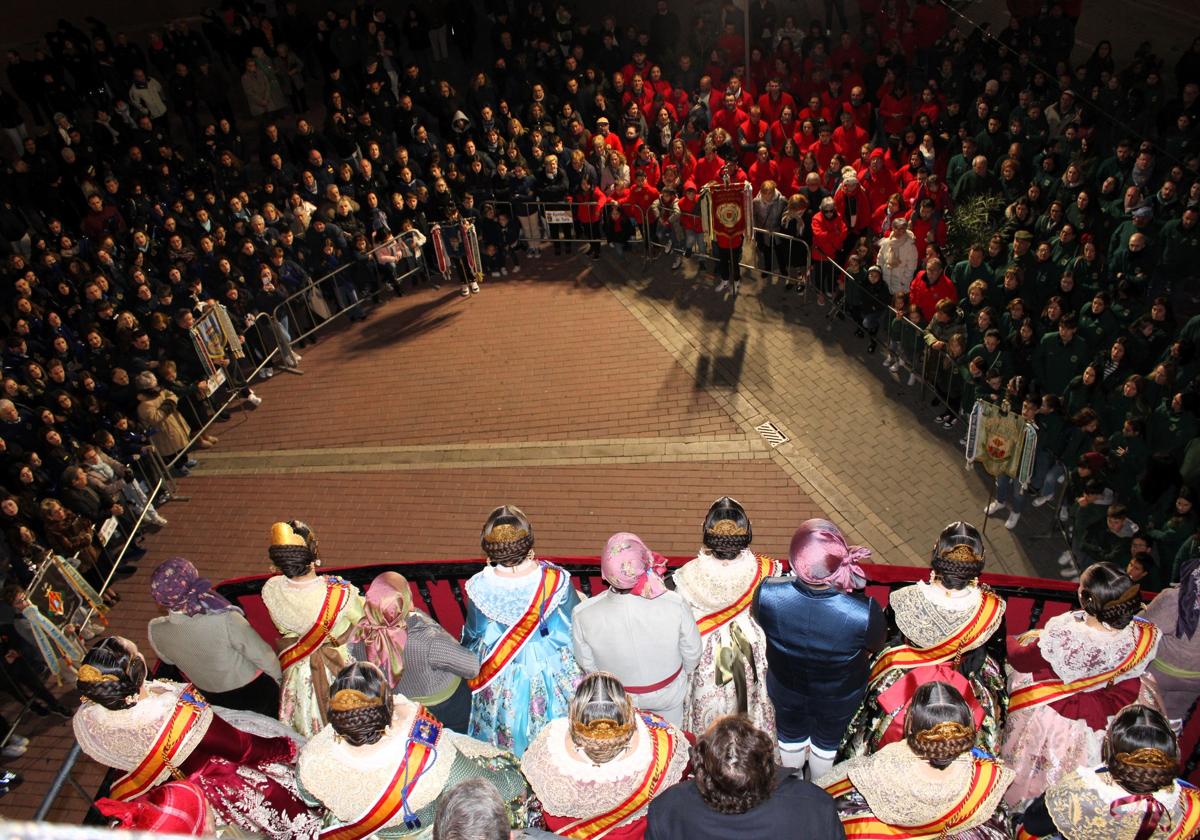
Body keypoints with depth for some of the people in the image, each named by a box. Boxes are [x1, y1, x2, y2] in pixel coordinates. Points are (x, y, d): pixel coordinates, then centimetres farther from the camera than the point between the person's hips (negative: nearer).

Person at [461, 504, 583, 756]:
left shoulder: (480, 587, -25)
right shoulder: (555, 580, -28)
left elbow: (472, 635, -6)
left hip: (501, 680, 1)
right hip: (552, 673, 0)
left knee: (506, 732, 27)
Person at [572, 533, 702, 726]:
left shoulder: (584, 615, -35)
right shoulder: (675, 605, -36)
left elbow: (587, 664, -14)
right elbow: (692, 652, -16)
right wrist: (686, 673, 8)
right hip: (668, 694, 0)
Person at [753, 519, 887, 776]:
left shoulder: (767, 593, -38)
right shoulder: (865, 612, -42)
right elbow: (876, 646, -17)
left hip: (785, 689, 1)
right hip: (839, 696, 0)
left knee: (791, 735, 33)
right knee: (827, 740, 33)